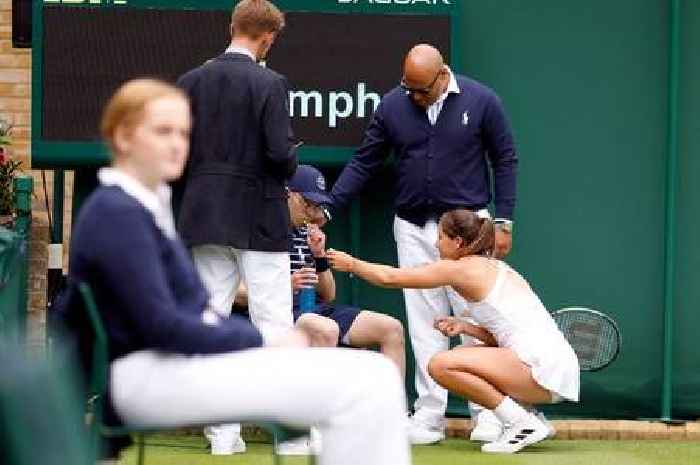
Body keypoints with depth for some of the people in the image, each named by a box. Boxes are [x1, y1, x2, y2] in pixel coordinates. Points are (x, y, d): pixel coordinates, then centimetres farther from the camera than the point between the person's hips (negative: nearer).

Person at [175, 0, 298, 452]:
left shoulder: (191, 82, 2)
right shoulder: (269, 84, -11)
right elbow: (281, 152, -17)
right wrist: (287, 171, 5)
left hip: (204, 217, 4)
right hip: (259, 219, -4)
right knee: (273, 323, 0)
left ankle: (225, 432, 7)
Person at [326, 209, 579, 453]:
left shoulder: (462, 268, -4)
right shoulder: (495, 268, 20)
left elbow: (389, 277, 1)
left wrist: (351, 264, 16)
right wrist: (464, 327, 8)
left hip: (541, 367, -9)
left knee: (441, 365, -13)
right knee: (459, 356, 23)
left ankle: (522, 423, -9)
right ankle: (525, 417, 13)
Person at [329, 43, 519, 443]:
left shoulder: (481, 101, -5)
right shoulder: (392, 106, 1)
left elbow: (505, 161, 1)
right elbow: (365, 162, 6)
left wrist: (504, 222, -3)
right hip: (414, 228, 2)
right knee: (424, 324, 2)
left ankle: (486, 412, 5)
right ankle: (430, 415, 6)